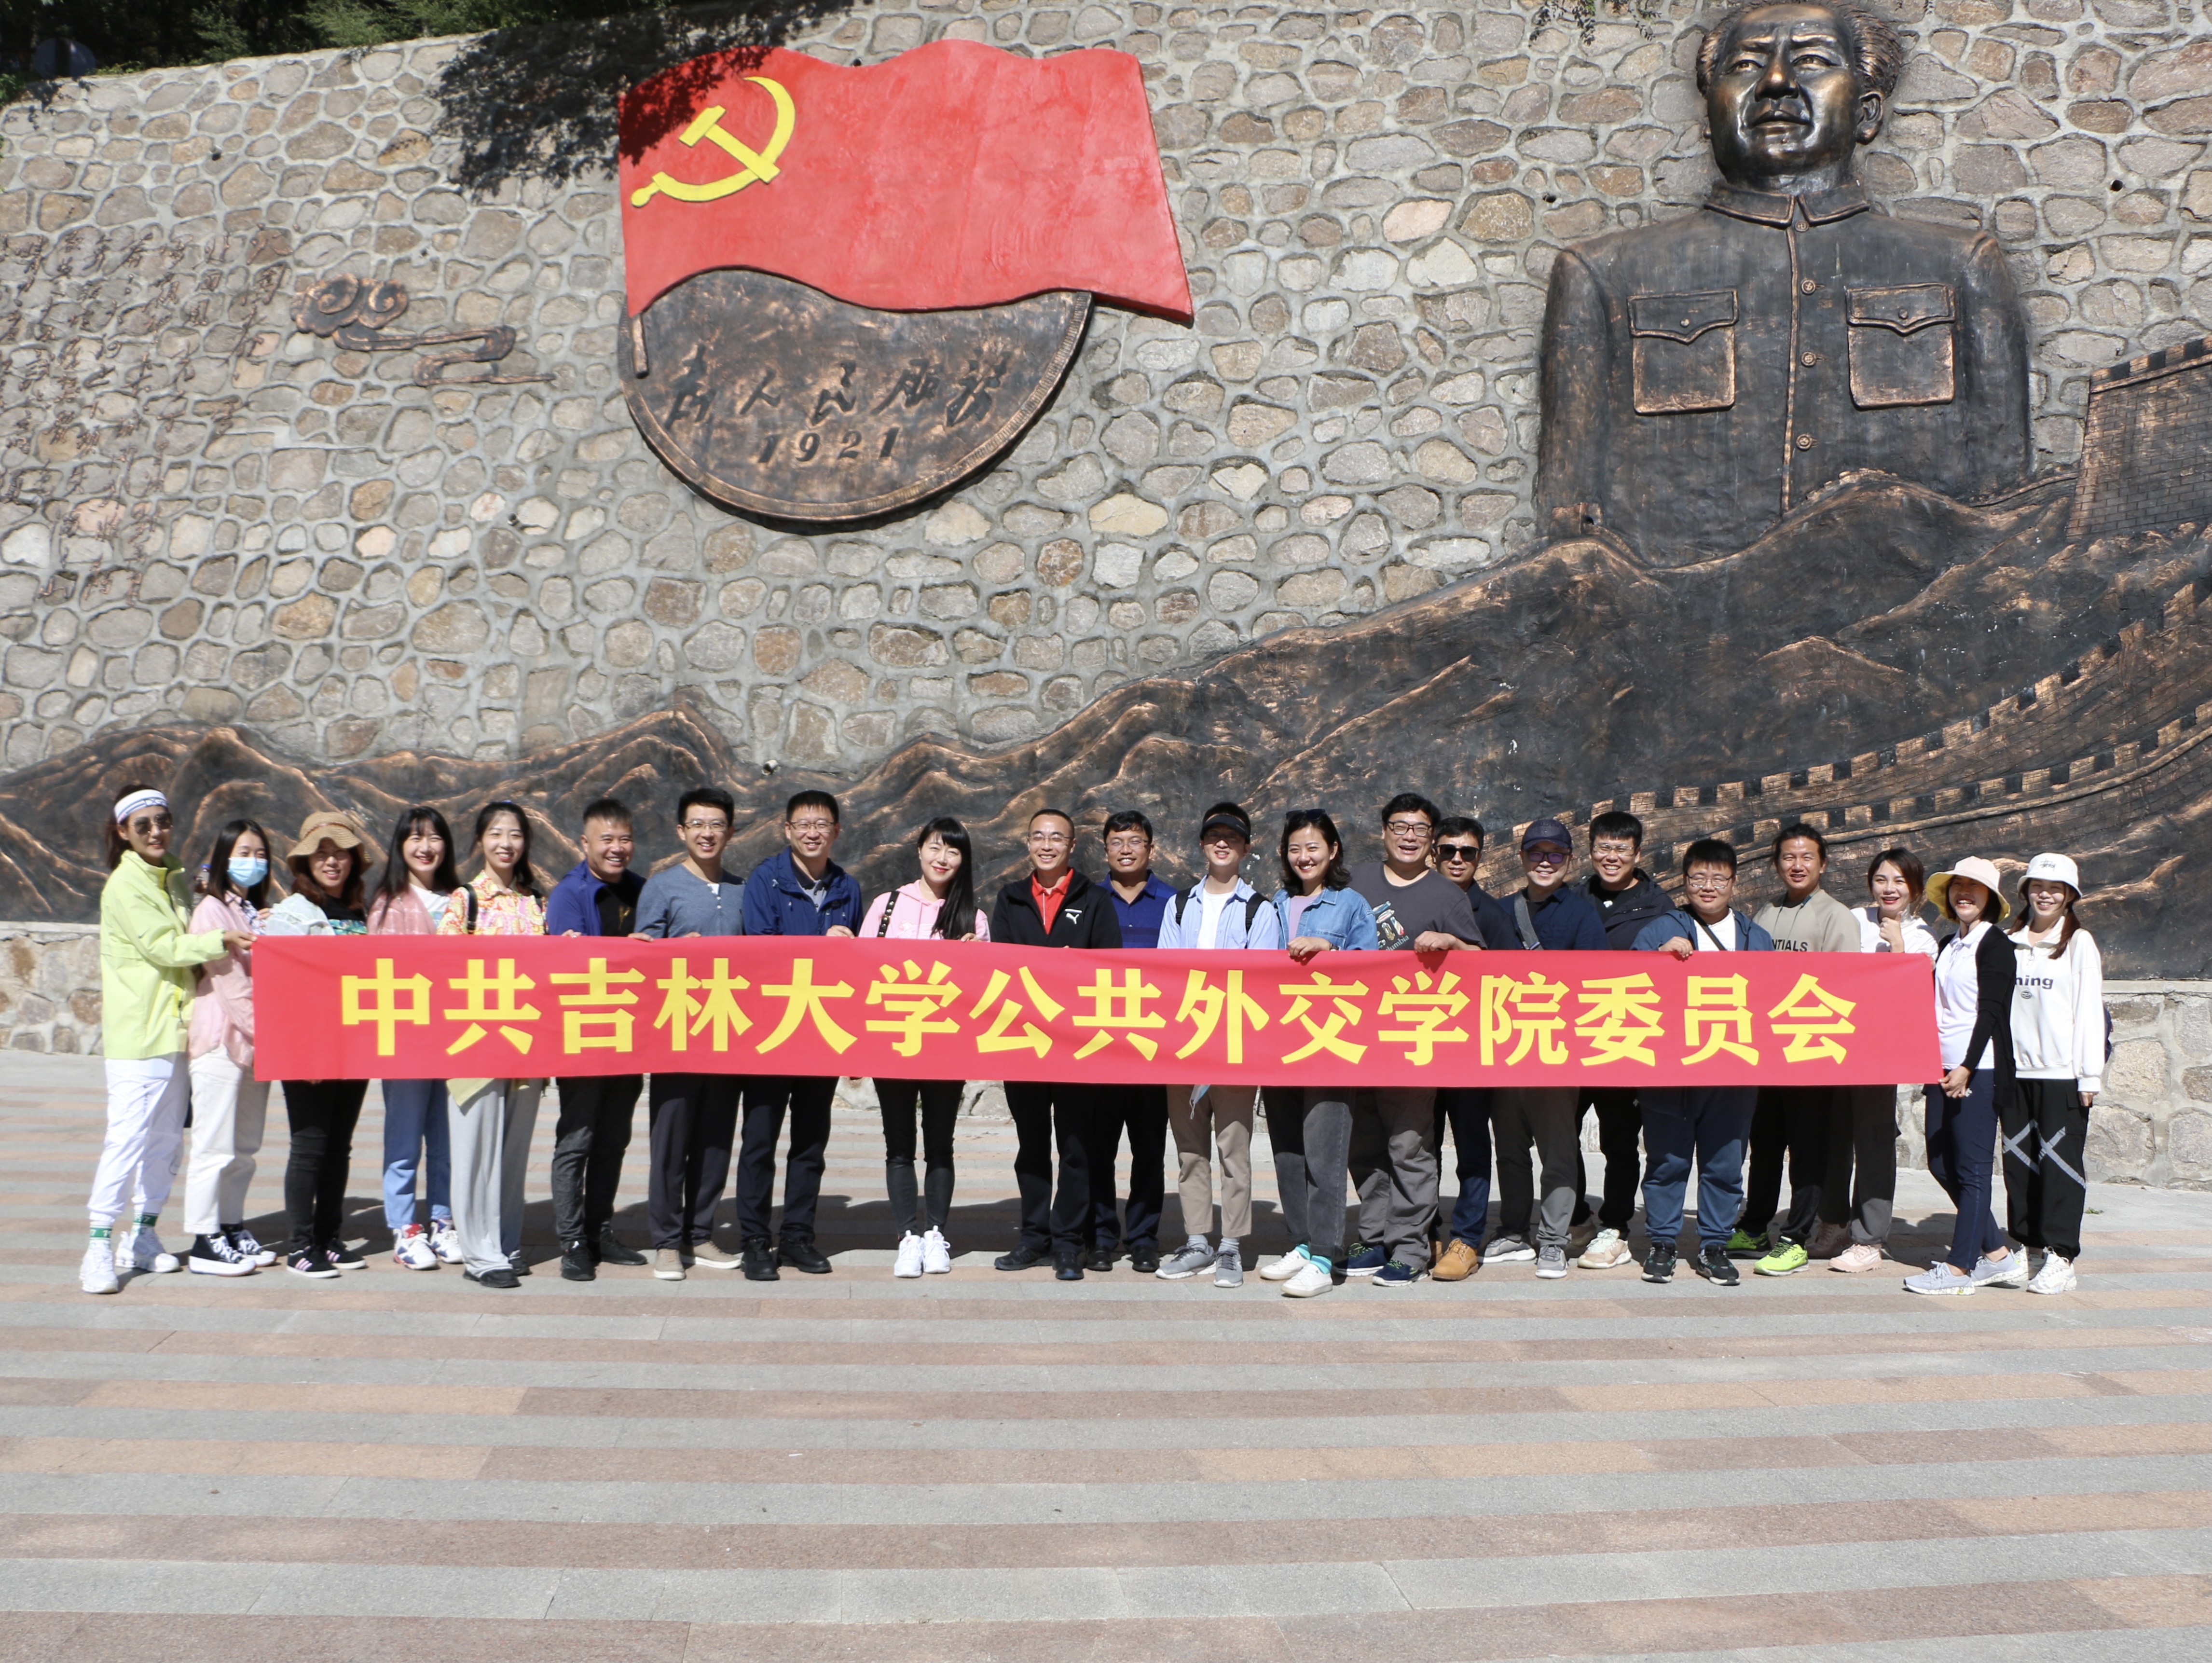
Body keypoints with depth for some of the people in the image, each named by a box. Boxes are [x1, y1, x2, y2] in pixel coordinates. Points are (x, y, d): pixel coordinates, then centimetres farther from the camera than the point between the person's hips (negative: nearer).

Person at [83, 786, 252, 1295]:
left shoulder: (174, 878, 15)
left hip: (175, 1027, 7)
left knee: (167, 1137, 10)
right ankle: (99, 1248, -3)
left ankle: (142, 1237, 21)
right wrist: (222, 940, -21)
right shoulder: (124, 886, -8)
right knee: (128, 1136, -10)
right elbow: (164, 947, -14)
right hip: (137, 1033, -7)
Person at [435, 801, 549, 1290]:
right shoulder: (464, 900, -1)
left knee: (515, 1146, 9)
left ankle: (507, 1244, 20)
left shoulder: (536, 902, 11)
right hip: (477, 1039, -4)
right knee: (479, 1144, -2)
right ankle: (480, 1253, 6)